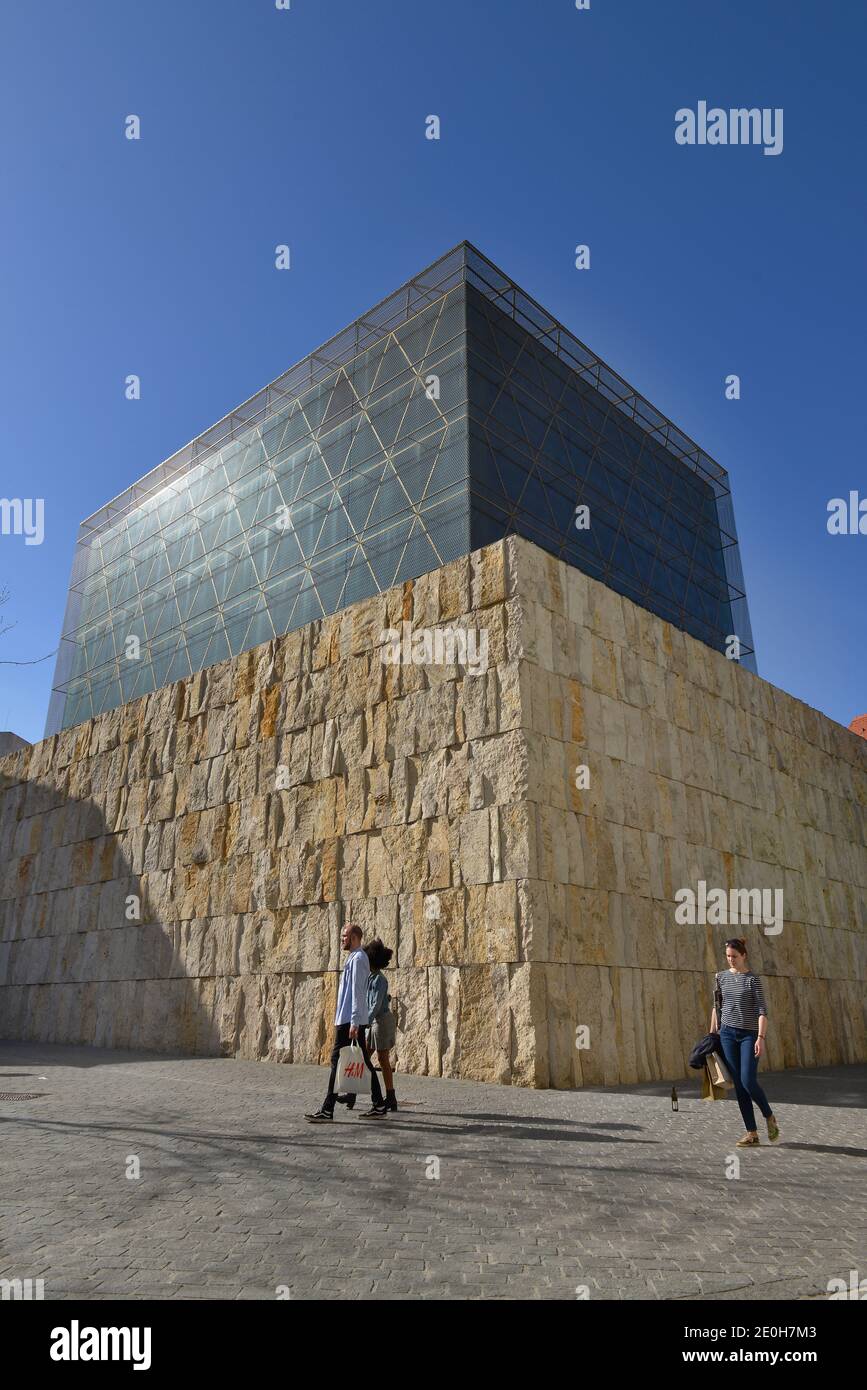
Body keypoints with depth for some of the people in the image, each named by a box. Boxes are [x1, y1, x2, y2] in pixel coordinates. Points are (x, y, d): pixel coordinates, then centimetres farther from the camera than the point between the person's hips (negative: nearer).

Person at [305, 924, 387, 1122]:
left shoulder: (357, 959, -11)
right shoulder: (355, 958, 19)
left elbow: (357, 992, -18)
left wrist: (354, 1022, -22)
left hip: (349, 1021, -10)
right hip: (352, 1021, 10)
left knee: (337, 1061, -6)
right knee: (364, 1062, 10)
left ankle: (327, 1110, -3)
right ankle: (378, 1106, 13)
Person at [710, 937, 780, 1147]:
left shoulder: (753, 979, -6)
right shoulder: (721, 977, 7)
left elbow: (762, 1011, -10)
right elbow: (716, 1006, 14)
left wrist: (761, 1037, -20)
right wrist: (712, 1033, 13)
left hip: (749, 1034, -4)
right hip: (728, 1034, 4)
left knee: (748, 1082, -11)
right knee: (739, 1085, 4)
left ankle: (769, 1117, 18)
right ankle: (752, 1134, 12)